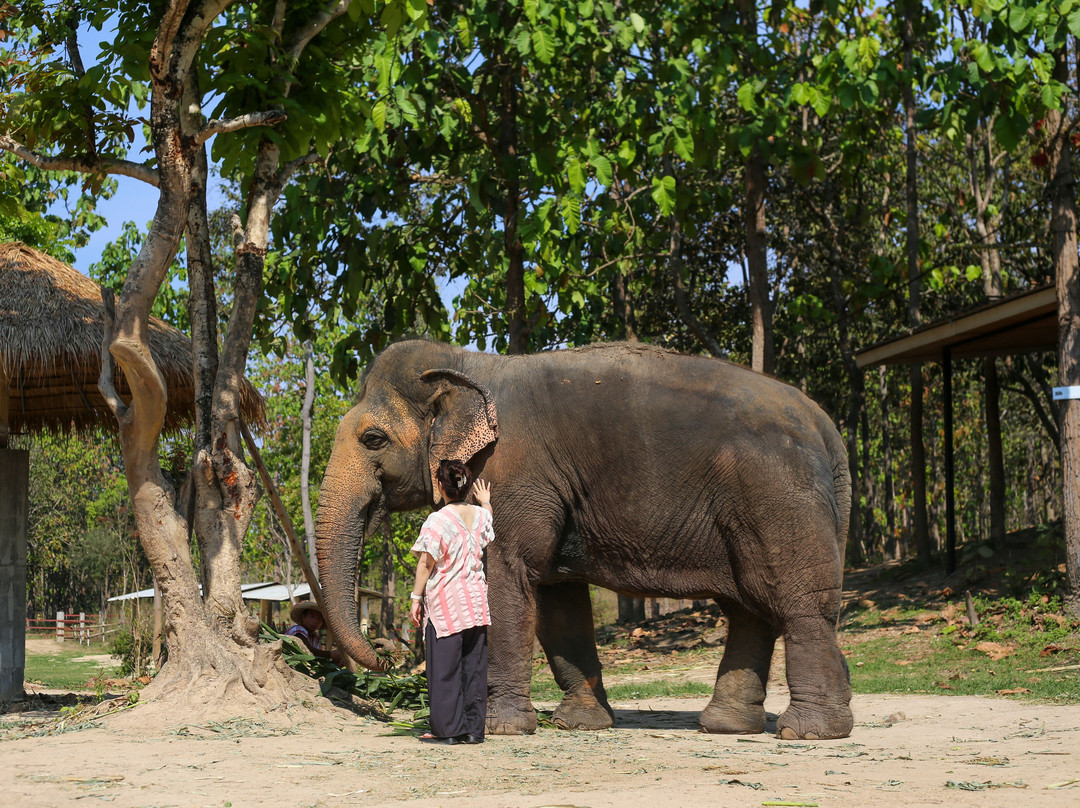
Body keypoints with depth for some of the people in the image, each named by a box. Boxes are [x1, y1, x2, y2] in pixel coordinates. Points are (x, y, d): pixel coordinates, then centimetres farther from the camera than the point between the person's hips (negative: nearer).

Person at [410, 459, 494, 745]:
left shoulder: (437, 521, -13)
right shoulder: (480, 515, 4)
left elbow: (426, 564, -12)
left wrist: (416, 597, -3)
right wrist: (486, 502, 45)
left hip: (445, 603, -5)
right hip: (477, 602, 5)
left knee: (445, 668, 1)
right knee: (474, 666, 8)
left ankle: (448, 729, 1)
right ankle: (474, 728, 9)